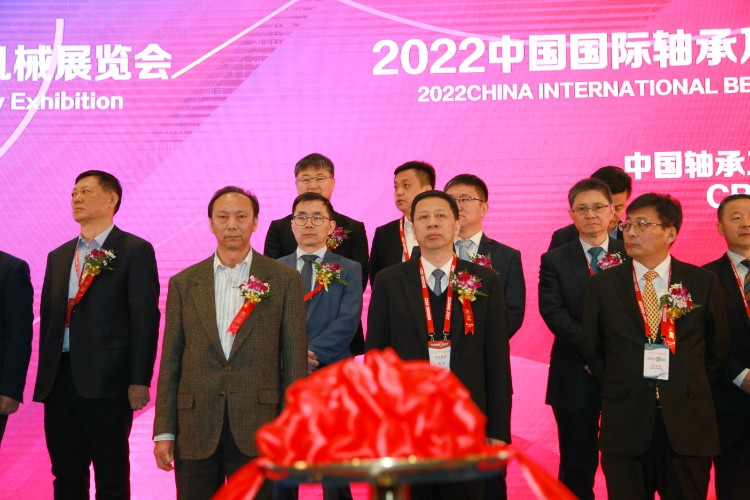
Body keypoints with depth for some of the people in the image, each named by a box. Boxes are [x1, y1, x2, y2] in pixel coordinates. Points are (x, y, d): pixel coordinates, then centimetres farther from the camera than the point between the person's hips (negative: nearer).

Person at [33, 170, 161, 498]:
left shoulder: (135, 250, -1)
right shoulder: (58, 257, 18)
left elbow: (145, 318, -7)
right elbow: (47, 319, 18)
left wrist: (139, 381, -13)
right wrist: (44, 378, 11)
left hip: (106, 384, -6)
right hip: (59, 381, 6)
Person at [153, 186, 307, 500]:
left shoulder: (284, 280, 3)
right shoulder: (184, 283, 8)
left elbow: (294, 359, 3)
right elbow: (170, 362, 8)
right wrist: (163, 432, 3)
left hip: (256, 427, -2)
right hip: (195, 430, 2)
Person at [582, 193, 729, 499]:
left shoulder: (704, 283, 3)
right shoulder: (603, 285, 4)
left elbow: (717, 349, 10)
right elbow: (592, 349, 11)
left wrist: (693, 392, 8)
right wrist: (616, 390, 7)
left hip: (688, 424, 0)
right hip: (625, 425, 0)